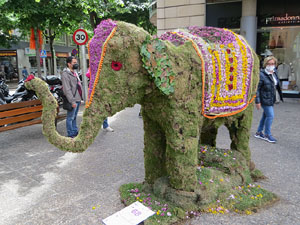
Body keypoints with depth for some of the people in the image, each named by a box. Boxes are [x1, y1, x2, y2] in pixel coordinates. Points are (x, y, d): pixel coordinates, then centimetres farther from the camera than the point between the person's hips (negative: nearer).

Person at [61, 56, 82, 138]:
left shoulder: (74, 72, 16)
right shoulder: (65, 74, -13)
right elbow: (67, 90, -19)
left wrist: (80, 97, 18)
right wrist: (72, 101, -22)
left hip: (78, 99, 9)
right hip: (72, 100, -9)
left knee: (74, 117, 18)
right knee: (70, 118, -1)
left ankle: (75, 131, 27)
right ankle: (71, 134, 7)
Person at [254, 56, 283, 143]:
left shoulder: (274, 72, 6)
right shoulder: (261, 75, -17)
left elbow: (277, 85, 17)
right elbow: (257, 88, -17)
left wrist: (281, 96, 17)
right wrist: (257, 101, -19)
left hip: (271, 99, 8)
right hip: (264, 99, -8)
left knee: (265, 115, 15)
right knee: (270, 116, -6)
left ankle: (259, 132, 28)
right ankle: (267, 135, 11)